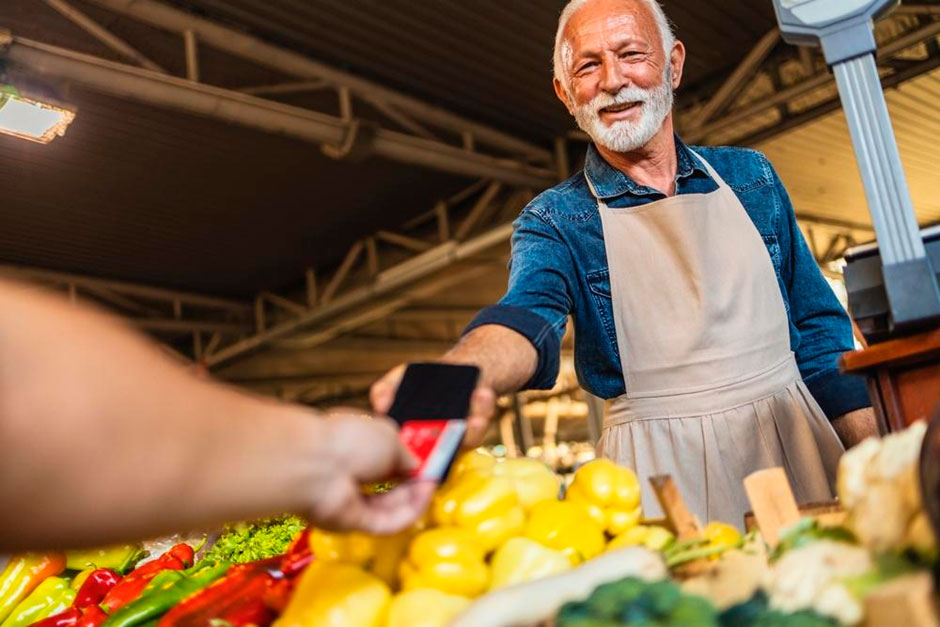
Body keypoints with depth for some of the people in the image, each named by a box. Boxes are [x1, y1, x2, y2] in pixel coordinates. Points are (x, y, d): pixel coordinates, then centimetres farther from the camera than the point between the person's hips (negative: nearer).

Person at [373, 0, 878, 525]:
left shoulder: (751, 177, 9)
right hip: (663, 469, -3)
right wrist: (460, 377, -45)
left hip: (796, 441, 3)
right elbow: (528, 314, -22)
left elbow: (817, 328, 10)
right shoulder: (555, 220, -1)